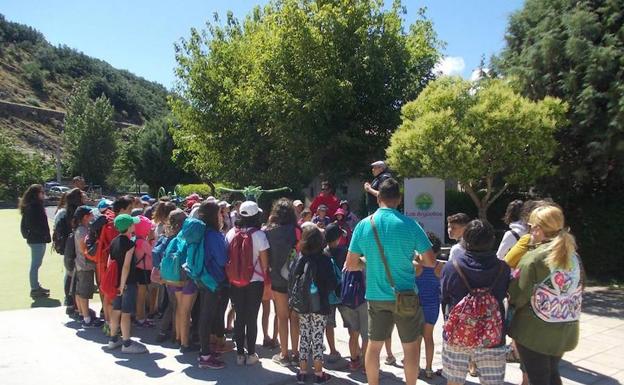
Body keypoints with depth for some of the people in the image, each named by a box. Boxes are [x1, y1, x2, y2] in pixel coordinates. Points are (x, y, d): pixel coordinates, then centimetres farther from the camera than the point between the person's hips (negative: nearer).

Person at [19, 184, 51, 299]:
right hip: (37, 240, -10)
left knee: (36, 264, 17)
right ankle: (34, 289, 4)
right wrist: (44, 234, -16)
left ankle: (36, 286, 27)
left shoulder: (36, 205, 13)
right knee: (35, 265, -3)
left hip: (35, 239, 10)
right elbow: (34, 224, -23)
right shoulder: (34, 207, -17)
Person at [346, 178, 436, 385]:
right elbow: (431, 261, -7)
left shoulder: (364, 225, -5)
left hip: (376, 296, 2)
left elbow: (350, 264, -1)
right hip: (406, 296, -2)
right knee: (411, 345, 13)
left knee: (374, 345, 15)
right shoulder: (409, 225, -11)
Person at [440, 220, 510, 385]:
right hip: (492, 337, 0)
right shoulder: (502, 269, -9)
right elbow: (504, 295, 7)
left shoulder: (450, 267, -12)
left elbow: (444, 299, 0)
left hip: (456, 335, 0)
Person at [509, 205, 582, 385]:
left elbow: (518, 297, -16)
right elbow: (577, 293, 10)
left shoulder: (532, 258, -18)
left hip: (535, 332, -6)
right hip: (565, 331, 6)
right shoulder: (574, 257, 1)